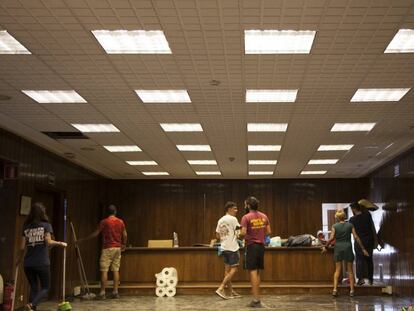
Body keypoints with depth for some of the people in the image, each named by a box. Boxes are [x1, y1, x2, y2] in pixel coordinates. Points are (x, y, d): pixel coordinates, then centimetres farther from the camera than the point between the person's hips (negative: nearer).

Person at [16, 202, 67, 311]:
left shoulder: (26, 227, 8)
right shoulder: (46, 225, -1)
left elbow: (22, 247, 4)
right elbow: (48, 242, -14)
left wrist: (19, 260, 19)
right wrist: (60, 243, 3)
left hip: (28, 264, 4)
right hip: (42, 263, -4)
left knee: (33, 288, 15)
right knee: (45, 288, 8)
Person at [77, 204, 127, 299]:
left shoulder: (104, 222, -7)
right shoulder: (120, 222, 5)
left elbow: (95, 234, -6)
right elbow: (125, 235, 8)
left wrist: (83, 240, 3)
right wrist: (124, 244, 26)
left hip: (107, 248, -4)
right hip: (117, 248, 4)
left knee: (104, 271, -2)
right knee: (116, 270, 7)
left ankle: (102, 293, -4)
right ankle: (115, 292, 6)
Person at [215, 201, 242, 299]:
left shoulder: (220, 220, 11)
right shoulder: (233, 219, -11)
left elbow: (217, 235, 15)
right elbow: (239, 233, -12)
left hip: (224, 247, 8)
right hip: (232, 247, -8)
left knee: (227, 269, 10)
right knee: (234, 269, -3)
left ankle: (231, 292, 16)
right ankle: (220, 289, -12)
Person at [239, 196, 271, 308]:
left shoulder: (246, 217, -11)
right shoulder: (264, 216, 7)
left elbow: (243, 233, -18)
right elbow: (268, 232, 7)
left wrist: (239, 236, 3)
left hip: (251, 246, -6)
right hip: (261, 246, 6)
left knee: (253, 272, -4)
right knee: (257, 272, 15)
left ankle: (256, 300, -6)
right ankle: (257, 297, 18)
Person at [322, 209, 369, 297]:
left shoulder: (335, 226, -3)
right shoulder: (350, 225, 0)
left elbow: (331, 238, -10)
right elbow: (356, 237, -3)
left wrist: (325, 247, 3)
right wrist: (363, 249, 1)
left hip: (338, 248, 0)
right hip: (348, 247, 0)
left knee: (337, 270, 7)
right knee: (350, 270, 9)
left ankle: (335, 289, -2)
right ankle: (352, 290, 9)